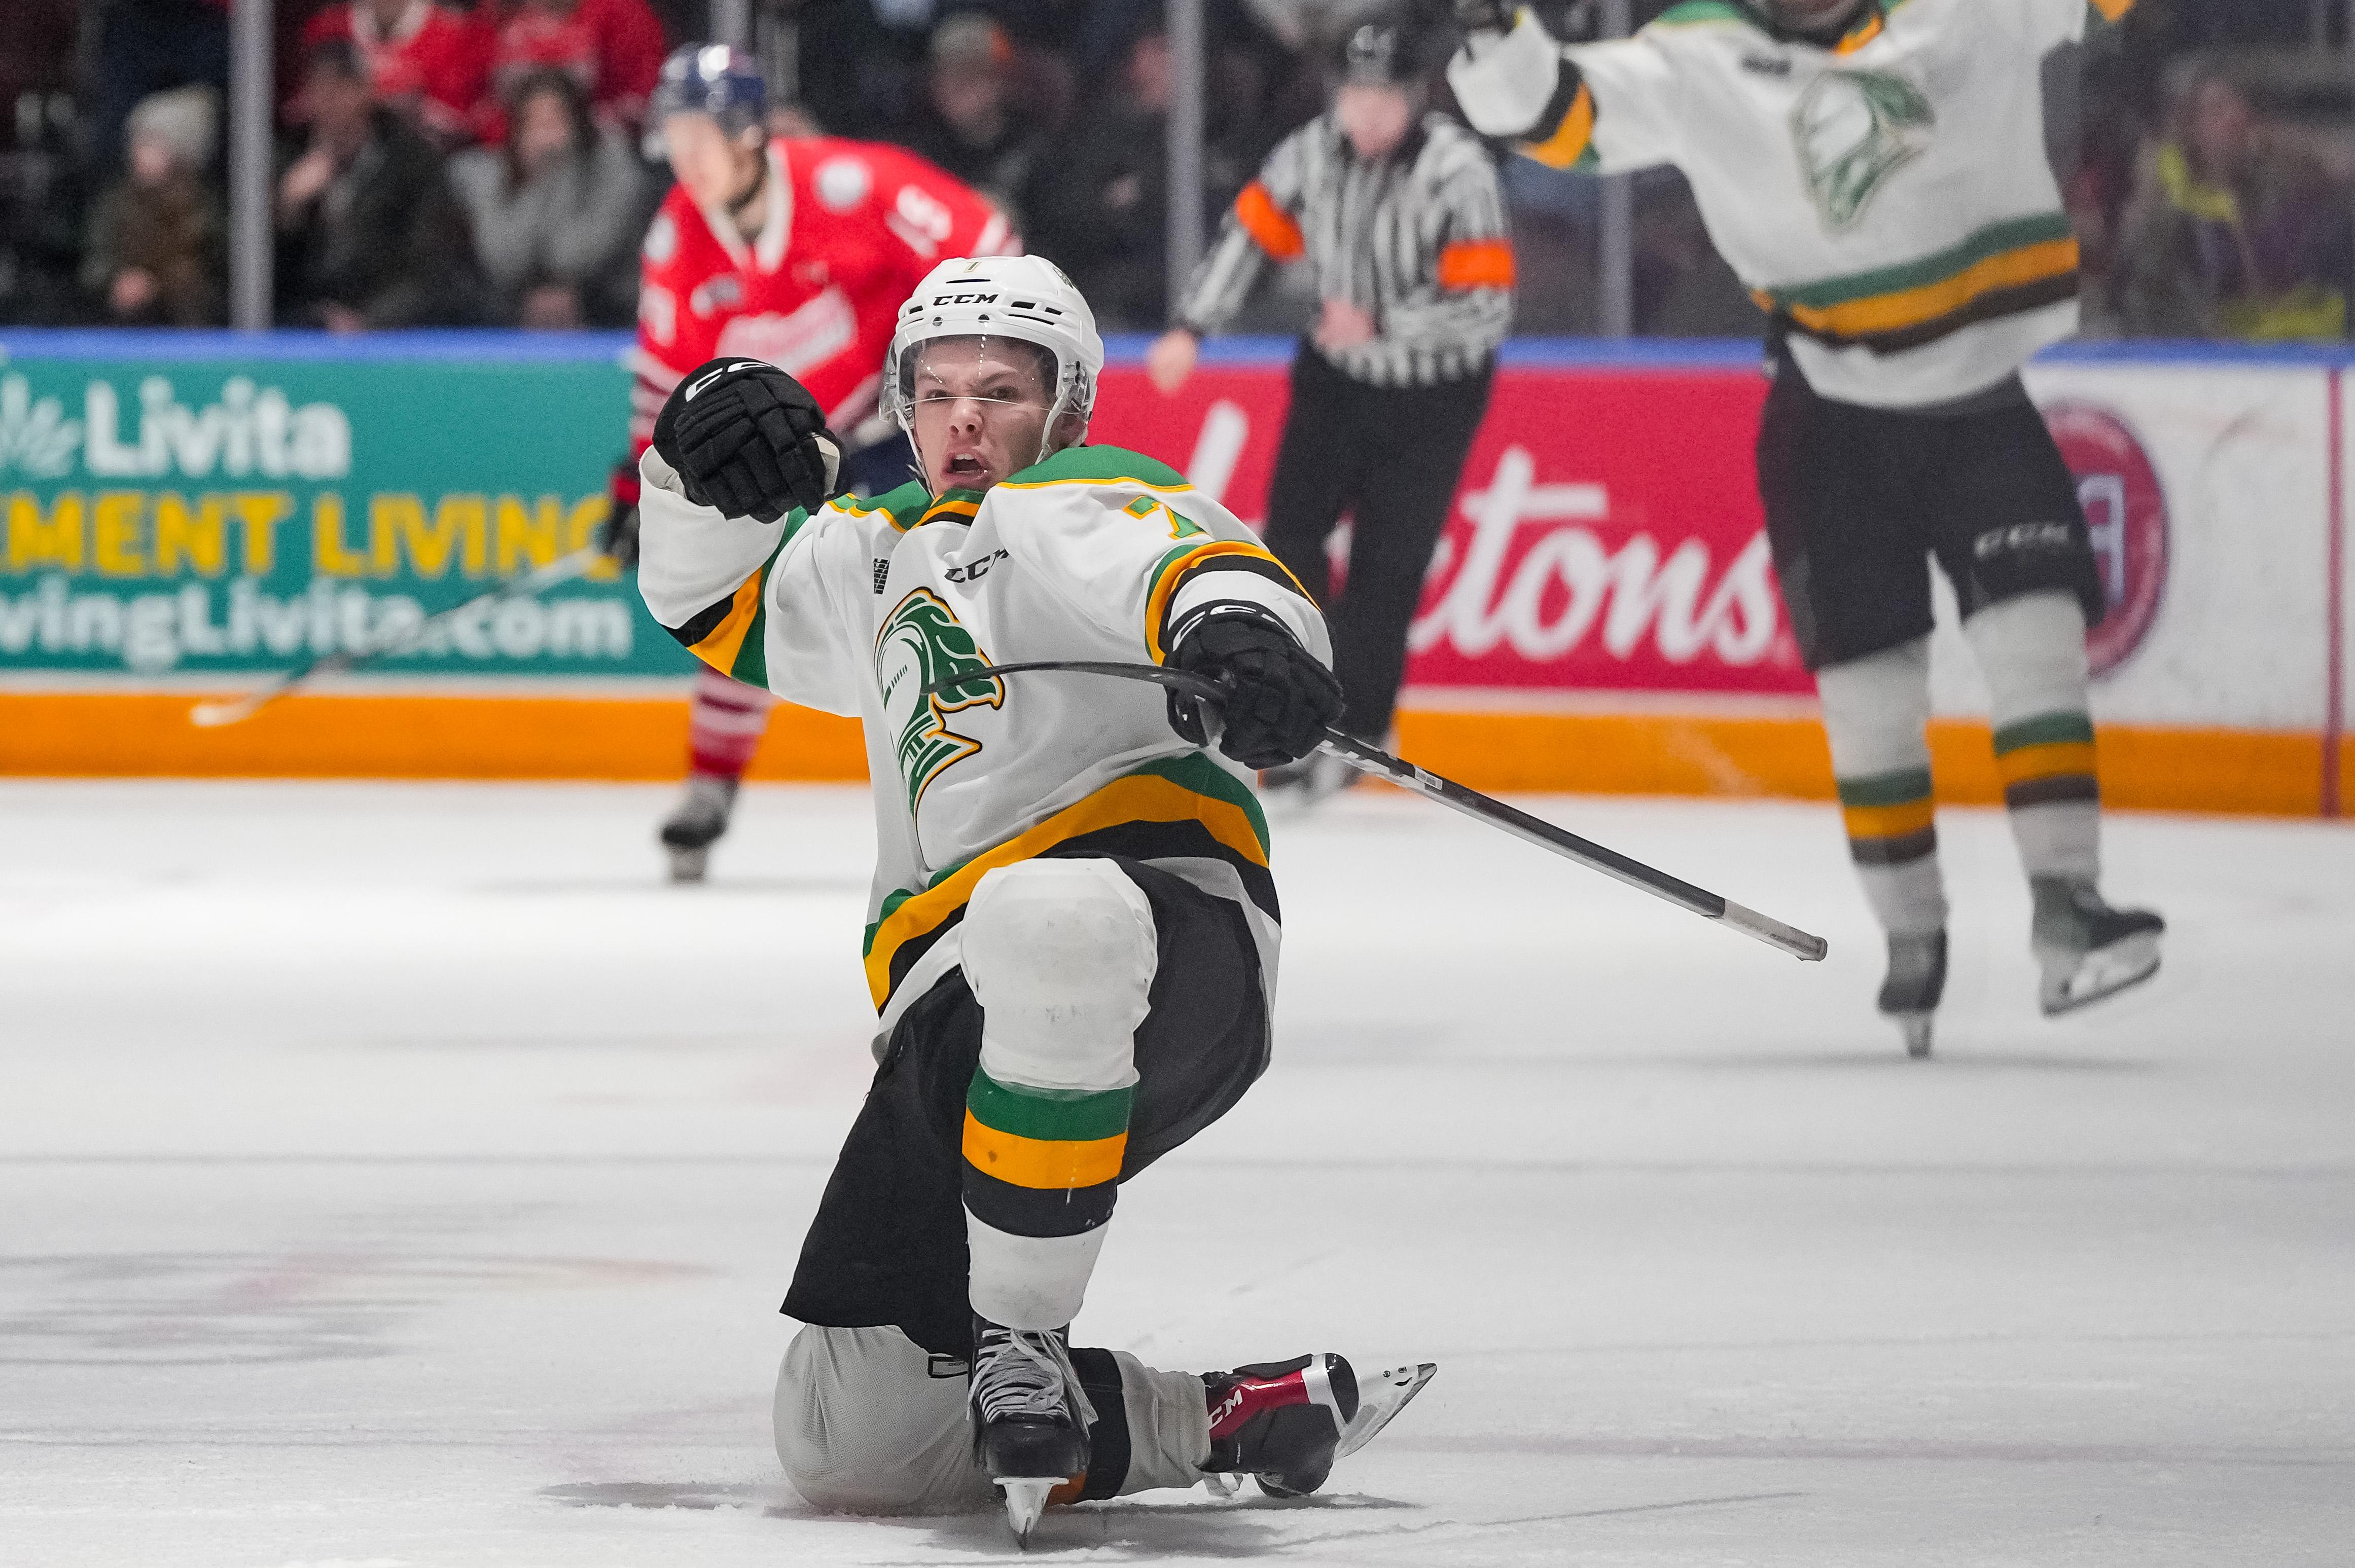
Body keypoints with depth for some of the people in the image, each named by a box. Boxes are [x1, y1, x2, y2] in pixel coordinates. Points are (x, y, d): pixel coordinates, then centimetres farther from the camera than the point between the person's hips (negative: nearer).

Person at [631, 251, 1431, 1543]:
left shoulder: (1082, 504, 3)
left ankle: (1017, 1342, -31)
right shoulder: (883, 552, 28)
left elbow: (1187, 561, -19)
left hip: (1167, 934, -7)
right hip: (953, 1022, 7)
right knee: (845, 1441, -3)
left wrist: (1239, 625, -45)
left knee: (1044, 919, -46)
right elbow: (721, 600, 38)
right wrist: (707, 459, 15)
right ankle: (1223, 1422, 11)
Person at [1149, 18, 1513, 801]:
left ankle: (1355, 732, 8)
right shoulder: (1314, 151, -11)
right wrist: (1190, 330, -3)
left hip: (1434, 391, -4)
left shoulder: (1458, 171, -25)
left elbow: (1487, 305, -27)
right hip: (1337, 376, 4)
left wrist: (1383, 322, -36)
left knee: (1387, 566, -4)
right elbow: (1253, 232, 3)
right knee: (1292, 532, -5)